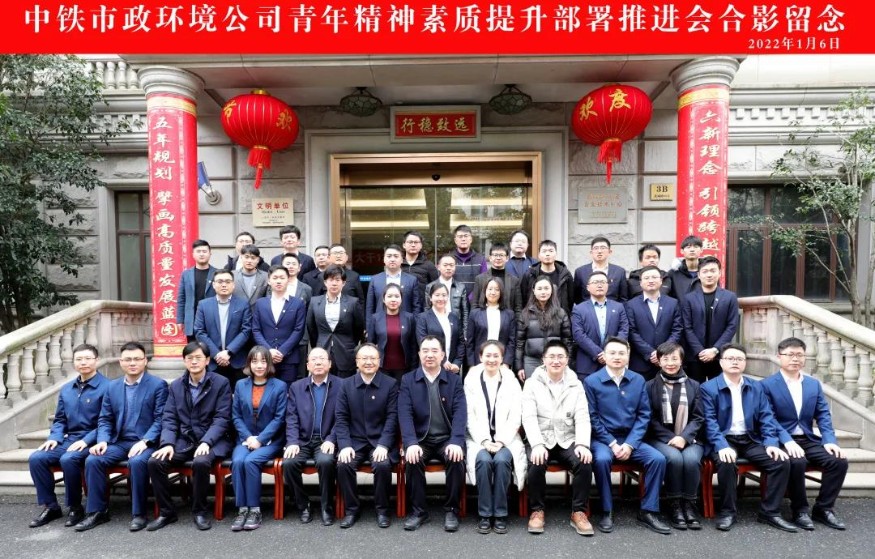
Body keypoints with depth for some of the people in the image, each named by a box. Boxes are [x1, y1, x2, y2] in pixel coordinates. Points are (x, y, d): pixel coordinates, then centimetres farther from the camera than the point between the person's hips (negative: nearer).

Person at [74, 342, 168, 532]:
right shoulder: (112, 387, 13)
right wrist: (102, 440, -6)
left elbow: (160, 419, -9)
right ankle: (97, 511, -4)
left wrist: (144, 441, -21)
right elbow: (104, 419, 13)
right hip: (119, 442, 5)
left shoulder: (158, 385, -3)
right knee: (92, 460, -19)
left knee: (137, 462, -33)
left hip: (146, 442, -5)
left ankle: (139, 513, -16)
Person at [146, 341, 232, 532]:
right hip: (183, 441, 5)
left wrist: (206, 442, -22)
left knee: (200, 462, -34)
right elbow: (169, 418, 6)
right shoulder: (176, 385, 11)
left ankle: (200, 511, -9)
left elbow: (222, 418, -9)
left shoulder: (221, 383, -3)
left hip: (211, 441, -4)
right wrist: (168, 443, -12)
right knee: (154, 462, -19)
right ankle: (166, 512, 0)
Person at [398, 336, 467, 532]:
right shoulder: (407, 380, 3)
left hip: (447, 439, 0)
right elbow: (405, 414, -8)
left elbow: (460, 413, -7)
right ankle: (418, 511, -8)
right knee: (412, 459, -29)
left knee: (457, 459, -28)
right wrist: (411, 443, -24)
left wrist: (456, 442, -23)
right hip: (420, 439, 0)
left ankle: (451, 511, -8)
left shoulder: (455, 380, 4)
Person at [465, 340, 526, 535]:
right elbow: (470, 417, -1)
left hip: (505, 438, 0)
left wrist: (500, 441, -13)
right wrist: (485, 441, -13)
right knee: (484, 460, -29)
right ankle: (485, 514, -14)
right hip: (479, 438, 0)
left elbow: (515, 418, 0)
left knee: (502, 460, -29)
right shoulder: (471, 380, 3)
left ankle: (500, 514, -14)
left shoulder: (512, 382, 5)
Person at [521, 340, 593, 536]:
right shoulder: (532, 383, 0)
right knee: (536, 464, -31)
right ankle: (537, 510, -8)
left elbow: (582, 418, 0)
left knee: (585, 463, -26)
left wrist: (583, 444, -18)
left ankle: (579, 512, -8)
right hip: (541, 440, -2)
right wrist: (537, 444, -24)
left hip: (568, 440, 2)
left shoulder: (576, 384, 7)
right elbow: (529, 418, -9)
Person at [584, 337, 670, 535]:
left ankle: (648, 511, -3)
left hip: (631, 438, 3)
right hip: (602, 438, -3)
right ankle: (606, 512, -12)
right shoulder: (591, 381, -7)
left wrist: (630, 444, -10)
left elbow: (644, 415, 2)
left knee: (658, 459, -19)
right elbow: (592, 418, -7)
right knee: (601, 459, -33)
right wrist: (612, 443, -13)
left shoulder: (638, 380, 4)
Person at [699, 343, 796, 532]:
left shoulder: (757, 387, 13)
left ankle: (769, 511, -1)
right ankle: (727, 511, -11)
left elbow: (767, 417, 6)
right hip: (723, 441, -4)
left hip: (751, 440, 5)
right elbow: (710, 421, -11)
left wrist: (771, 443, -10)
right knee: (726, 463, -33)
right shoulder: (708, 388, -3)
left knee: (782, 462, -17)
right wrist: (722, 446, -26)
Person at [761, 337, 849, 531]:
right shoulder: (766, 385, -4)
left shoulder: (814, 384, 14)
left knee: (839, 461, -18)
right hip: (782, 441, -5)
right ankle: (800, 510, -10)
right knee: (797, 462, -33)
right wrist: (787, 441, -24)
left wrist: (830, 441, -9)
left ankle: (823, 508, 1)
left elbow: (823, 415, 7)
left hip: (808, 440, 5)